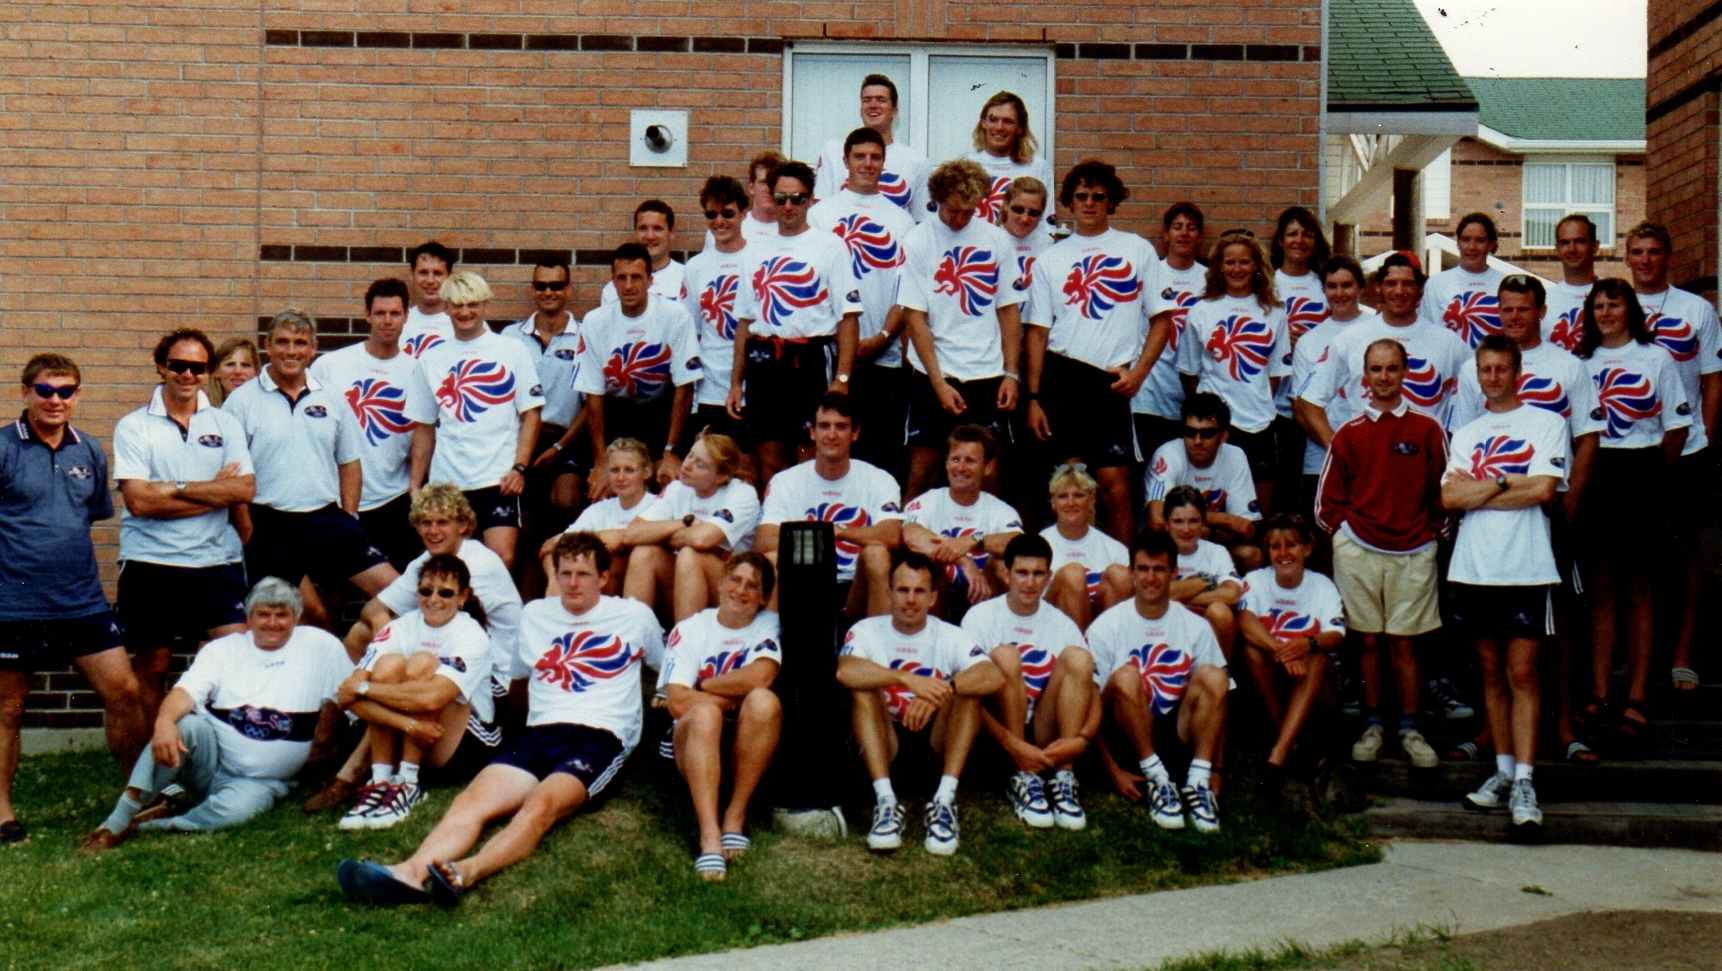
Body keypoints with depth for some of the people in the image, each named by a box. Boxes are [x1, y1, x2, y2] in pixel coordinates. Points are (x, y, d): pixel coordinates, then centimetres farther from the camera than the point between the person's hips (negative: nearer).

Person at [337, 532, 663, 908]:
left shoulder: (635, 616, 11)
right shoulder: (534, 614, 21)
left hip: (600, 737, -4)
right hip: (538, 733, 4)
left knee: (541, 802, -35)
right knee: (473, 800, -26)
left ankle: (467, 873, -58)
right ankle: (410, 872, -48)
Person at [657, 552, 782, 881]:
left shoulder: (771, 626, 2)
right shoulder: (690, 630, 3)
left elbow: (760, 677, -19)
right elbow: (677, 702, -10)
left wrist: (706, 685, -7)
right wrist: (737, 696, -10)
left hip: (750, 746, 0)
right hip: (695, 742, 0)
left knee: (764, 701, -31)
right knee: (705, 712, -34)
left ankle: (736, 815, -22)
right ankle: (709, 836, -44)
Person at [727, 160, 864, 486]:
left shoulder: (830, 247, 1)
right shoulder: (757, 252, 16)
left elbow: (849, 316, -6)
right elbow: (745, 320, 17)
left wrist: (841, 378, -15)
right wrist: (736, 382, 12)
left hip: (812, 359, -4)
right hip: (764, 363, 5)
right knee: (770, 461, 8)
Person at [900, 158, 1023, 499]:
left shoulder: (996, 239, 5)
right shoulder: (918, 242, -2)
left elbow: (1008, 310, 8)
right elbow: (915, 317, -5)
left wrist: (1011, 373, 0)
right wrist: (938, 382, -11)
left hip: (987, 376, 2)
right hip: (933, 377, -2)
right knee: (922, 472, 1)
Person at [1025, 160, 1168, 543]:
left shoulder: (1138, 250, 8)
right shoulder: (1051, 257, 12)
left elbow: (1162, 319, 7)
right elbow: (1037, 331, 8)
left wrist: (1139, 371, -7)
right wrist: (1033, 397, 1)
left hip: (1112, 382, -1)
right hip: (1061, 378, 2)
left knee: (1115, 486, -6)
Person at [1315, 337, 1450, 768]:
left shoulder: (1428, 430, 2)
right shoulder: (1348, 434, 4)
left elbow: (1443, 490, 7)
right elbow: (1327, 498, 8)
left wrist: (1433, 531, 2)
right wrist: (1344, 531, 1)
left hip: (1413, 551, 0)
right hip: (1358, 550, 1)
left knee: (1403, 641, 3)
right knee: (1367, 639, 5)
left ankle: (1409, 728, 14)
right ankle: (1372, 725, 15)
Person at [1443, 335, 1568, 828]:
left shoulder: (1547, 423, 4)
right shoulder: (1466, 434, 16)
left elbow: (1543, 490, -10)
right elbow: (1450, 497, 3)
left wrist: (1477, 488, -5)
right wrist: (1504, 480, -7)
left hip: (1526, 568, -4)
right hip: (1474, 566, 4)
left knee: (1522, 673, -7)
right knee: (1492, 672, 9)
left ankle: (1524, 781, -8)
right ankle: (1503, 771, 16)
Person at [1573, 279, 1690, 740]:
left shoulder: (1657, 357, 4)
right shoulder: (1582, 360, 11)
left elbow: (1678, 425, 3)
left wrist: (1656, 473, 1)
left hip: (1640, 474, -3)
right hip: (1593, 477, 3)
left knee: (1640, 590, 2)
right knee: (1600, 588, 5)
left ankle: (1636, 699, 6)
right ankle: (1599, 696, 8)